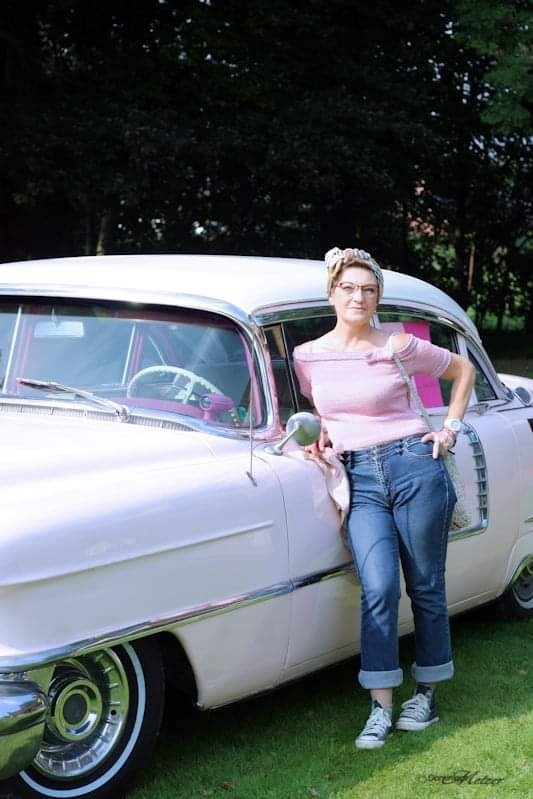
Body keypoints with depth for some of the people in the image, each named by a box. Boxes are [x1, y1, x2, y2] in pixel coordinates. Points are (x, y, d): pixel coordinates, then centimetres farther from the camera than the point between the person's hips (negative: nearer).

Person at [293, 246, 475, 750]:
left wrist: (451, 427, 5)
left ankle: (426, 693, 23)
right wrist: (325, 437, 6)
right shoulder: (308, 356, 4)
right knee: (379, 588, -13)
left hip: (414, 466, -1)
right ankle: (380, 709, -5)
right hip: (359, 478, 1)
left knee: (425, 587, 7)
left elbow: (463, 370, 12)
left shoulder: (399, 346, -3)